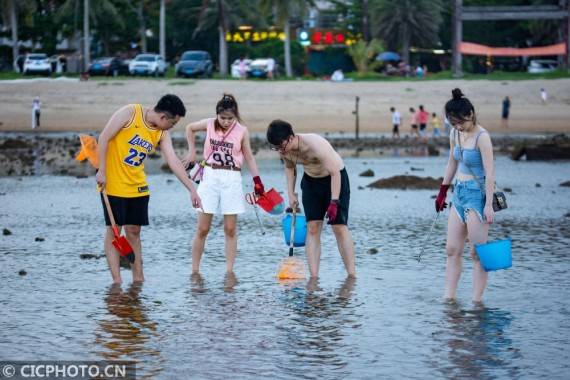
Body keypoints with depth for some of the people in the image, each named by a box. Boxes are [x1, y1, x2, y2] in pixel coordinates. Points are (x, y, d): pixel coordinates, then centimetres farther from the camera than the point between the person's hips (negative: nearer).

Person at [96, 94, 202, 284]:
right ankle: (117, 281, 0)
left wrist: (192, 189, -8)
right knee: (114, 231, -2)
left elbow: (173, 162, -1)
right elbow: (104, 138, -13)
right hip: (113, 183, -6)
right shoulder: (130, 113, -15)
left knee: (134, 231, 8)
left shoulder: (162, 133, 2)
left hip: (137, 186, 6)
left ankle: (138, 279, 13)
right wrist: (101, 171, -16)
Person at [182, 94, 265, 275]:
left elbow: (249, 157, 2)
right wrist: (192, 151, 16)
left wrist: (257, 181, -6)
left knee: (230, 229, 1)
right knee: (202, 229, 1)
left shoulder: (242, 131, -4)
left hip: (232, 179, -1)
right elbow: (190, 128, 19)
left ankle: (229, 272, 5)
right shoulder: (209, 124, 0)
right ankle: (194, 271, 6)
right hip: (210, 177, 1)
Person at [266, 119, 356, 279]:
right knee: (312, 227, -4)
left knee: (339, 227, -10)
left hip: (335, 179, -6)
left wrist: (334, 201, -37)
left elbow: (335, 172, -32)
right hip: (310, 181, 6)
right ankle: (313, 276, -6)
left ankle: (352, 275, -7)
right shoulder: (285, 150, -14)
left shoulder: (315, 145, -35)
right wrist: (291, 194, 2)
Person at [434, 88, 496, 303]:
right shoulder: (455, 134, 7)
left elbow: (490, 172, -17)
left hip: (477, 194, -8)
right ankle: (448, 298, 9)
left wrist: (488, 205, -22)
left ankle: (476, 301, -1)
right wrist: (442, 192, 22)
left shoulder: (482, 137, -15)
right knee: (452, 250, 7)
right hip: (459, 193, 8)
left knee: (477, 252, -5)